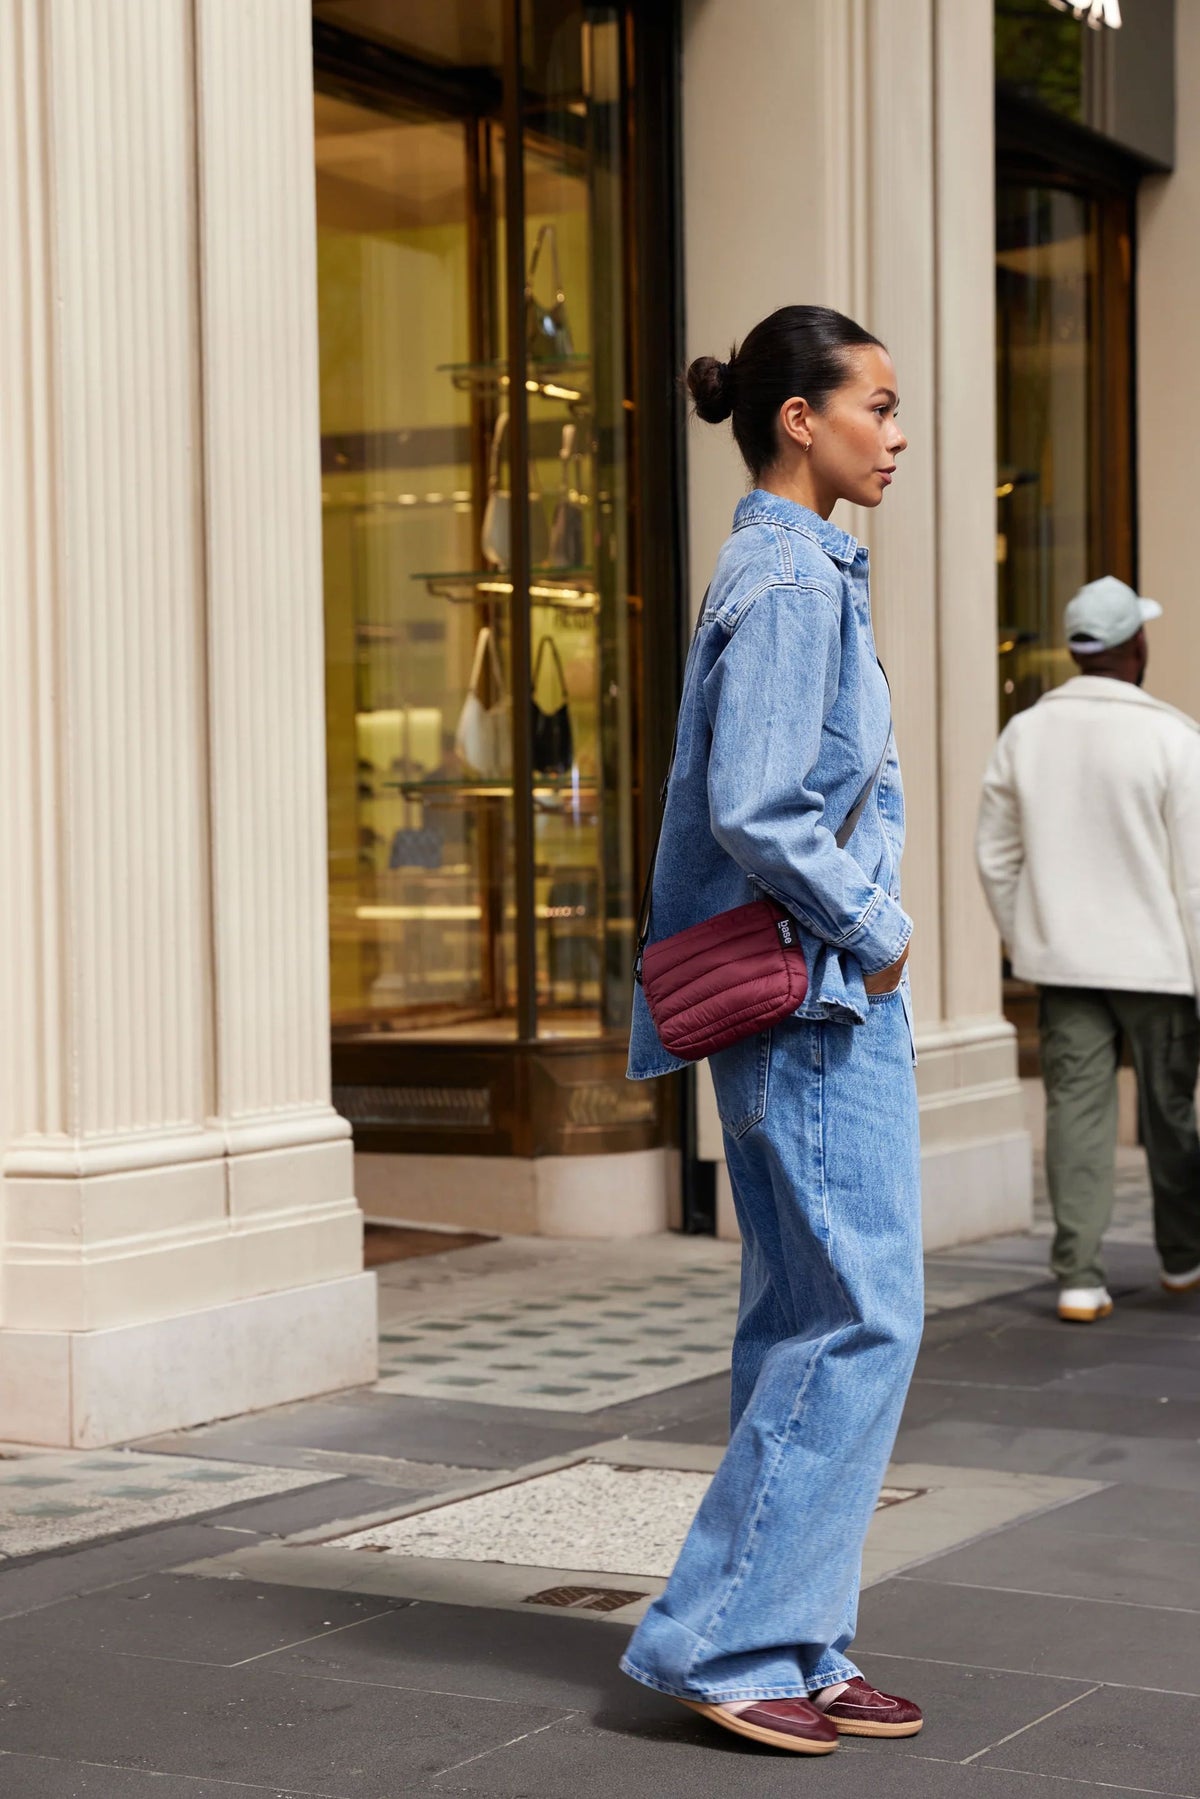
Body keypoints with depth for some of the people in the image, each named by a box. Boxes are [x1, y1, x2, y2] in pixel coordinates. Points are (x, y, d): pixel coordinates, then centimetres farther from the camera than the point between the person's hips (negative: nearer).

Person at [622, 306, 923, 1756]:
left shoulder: (789, 572, 17)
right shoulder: (790, 580, -14)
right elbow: (754, 810, -23)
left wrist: (872, 916, 8)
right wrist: (868, 929, -12)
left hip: (814, 1000, 10)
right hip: (816, 1001, -10)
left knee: (804, 1324, 11)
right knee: (863, 1317, -7)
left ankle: (788, 1650, 18)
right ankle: (720, 1638, -1)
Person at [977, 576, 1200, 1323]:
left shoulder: (1025, 733, 2)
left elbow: (997, 856, 7)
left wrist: (1024, 941, 18)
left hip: (1062, 959, 3)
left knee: (1077, 1109, 2)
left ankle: (1080, 1276, -3)